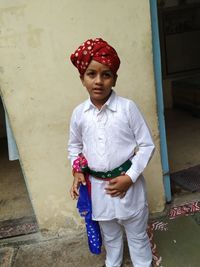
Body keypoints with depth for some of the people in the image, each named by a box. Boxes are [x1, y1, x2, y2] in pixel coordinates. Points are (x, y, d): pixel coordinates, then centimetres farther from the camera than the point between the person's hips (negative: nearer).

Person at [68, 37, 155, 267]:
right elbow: (74, 146, 11)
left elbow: (147, 145, -9)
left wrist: (130, 177, -16)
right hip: (97, 185, 3)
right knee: (109, 234, 26)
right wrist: (77, 172, -4)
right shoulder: (78, 113, -5)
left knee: (136, 234, 18)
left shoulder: (127, 107, -15)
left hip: (127, 183, -3)